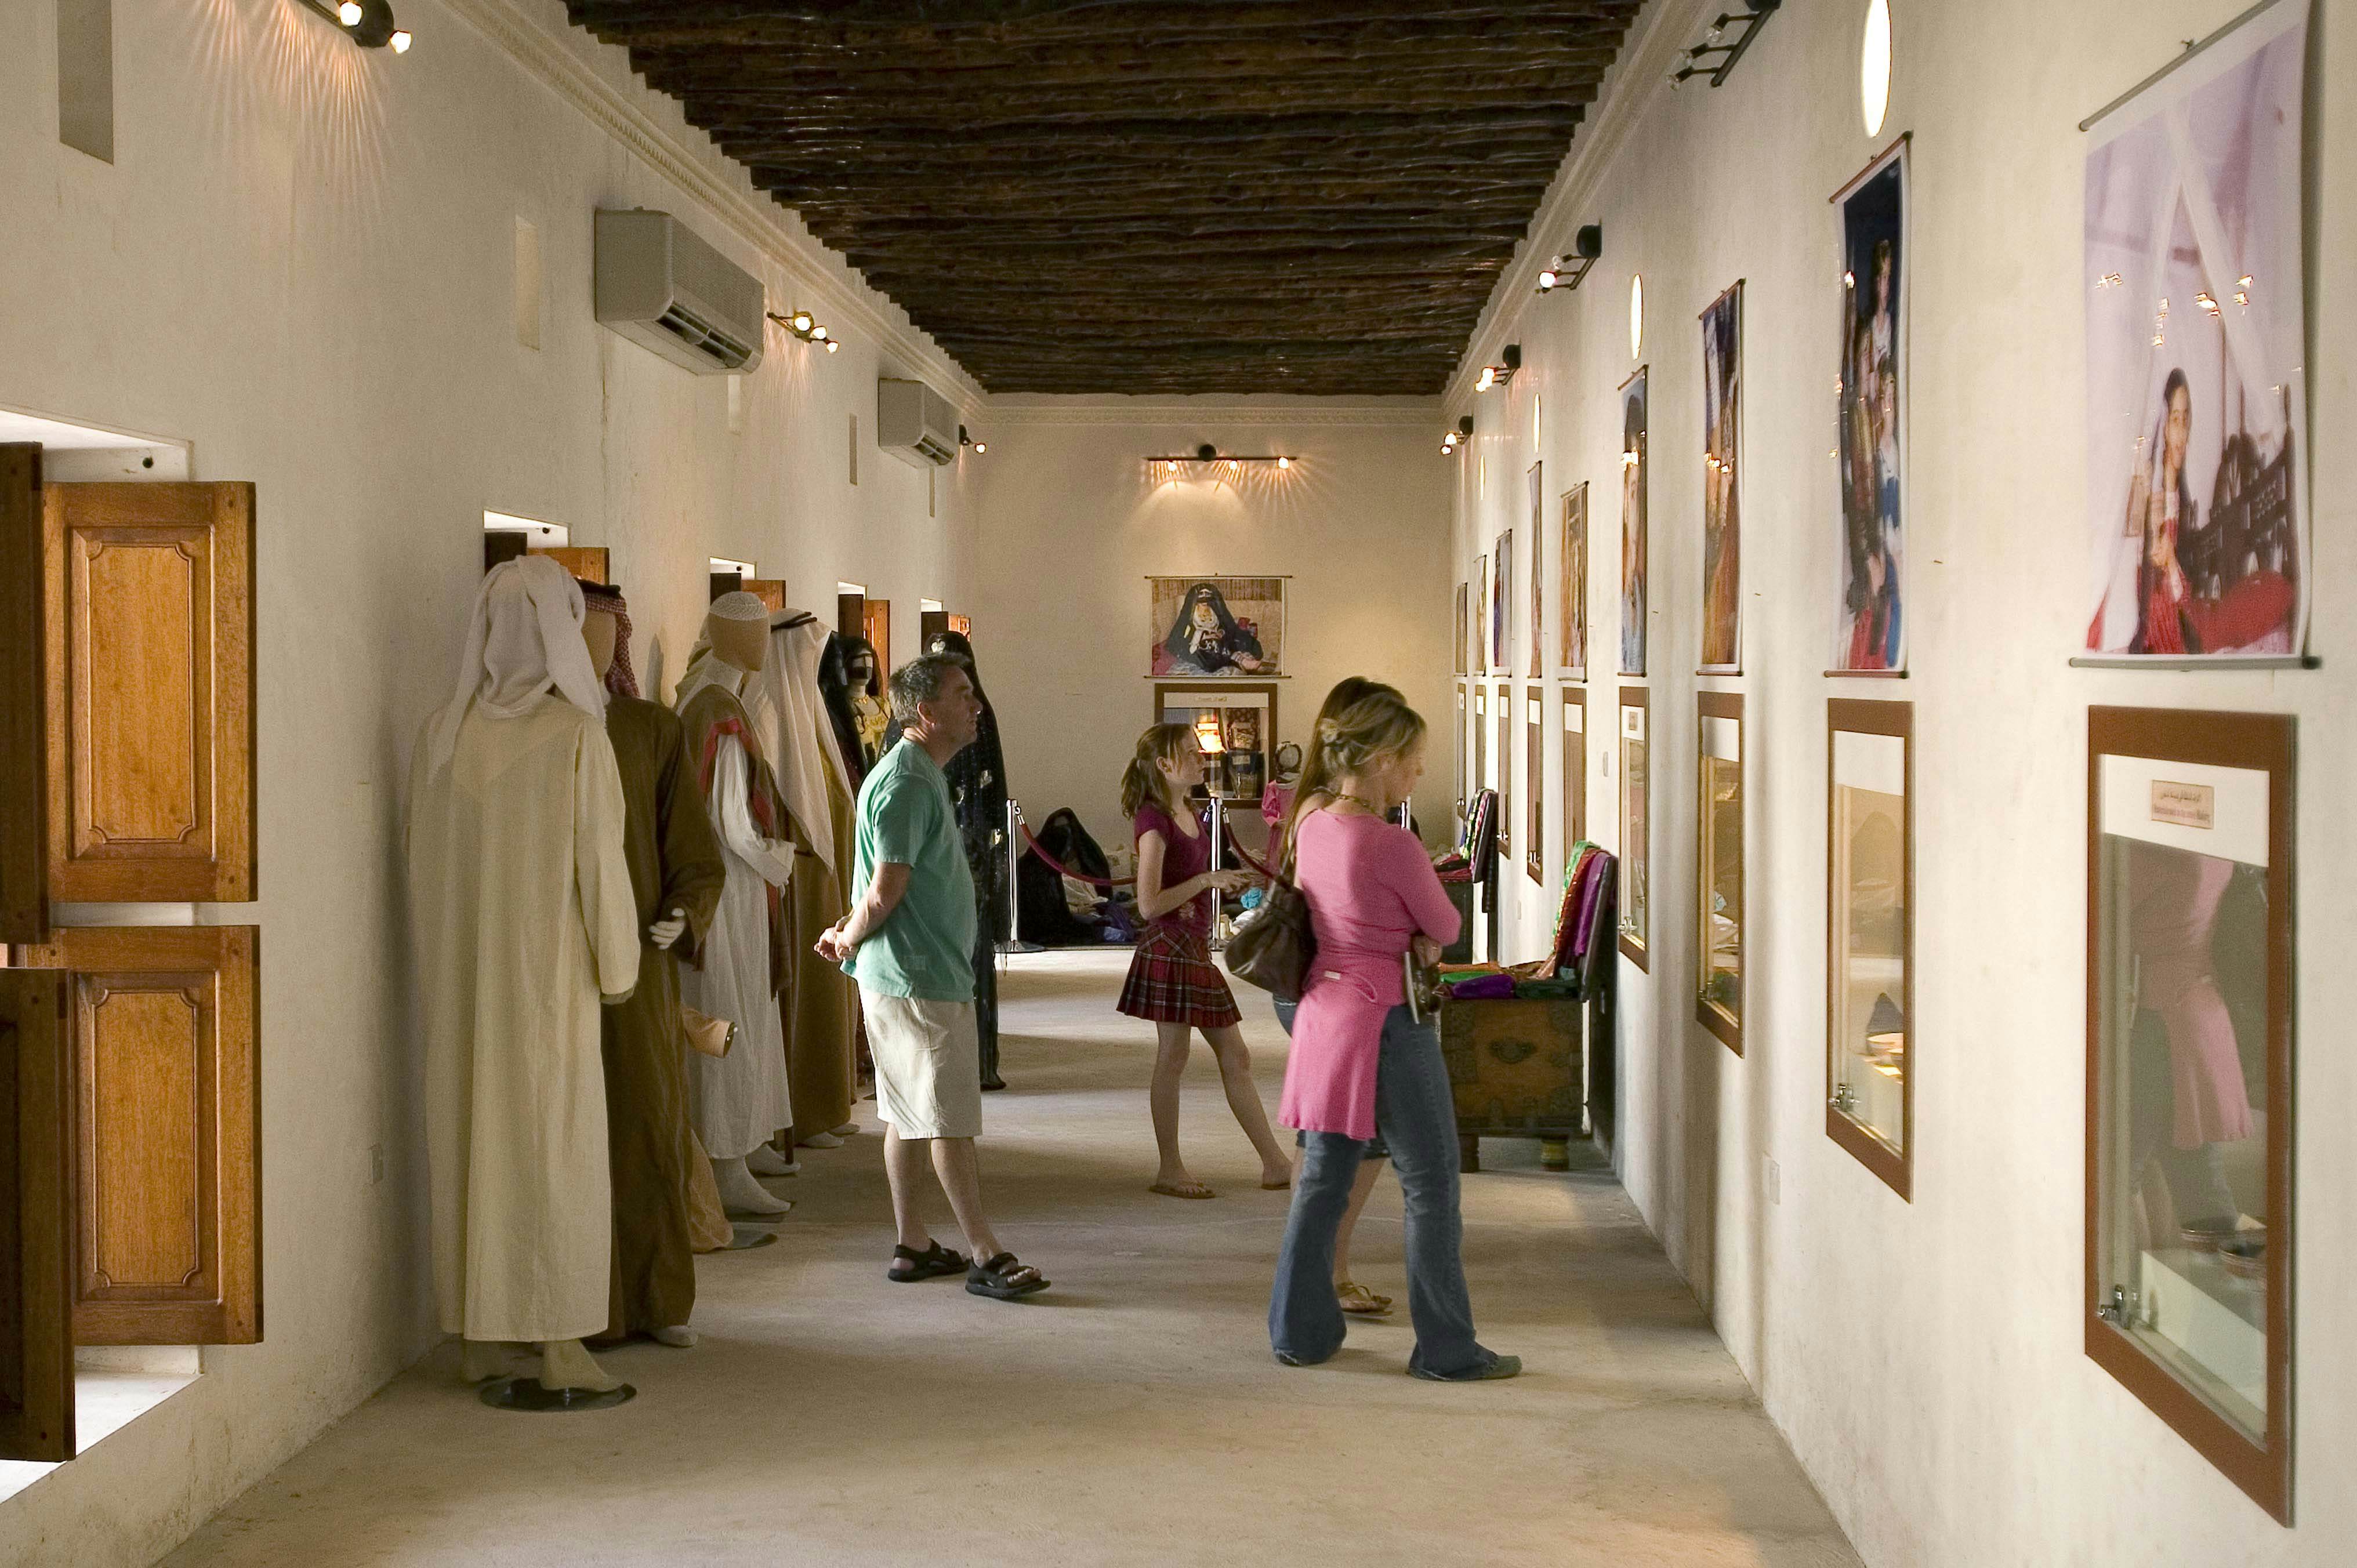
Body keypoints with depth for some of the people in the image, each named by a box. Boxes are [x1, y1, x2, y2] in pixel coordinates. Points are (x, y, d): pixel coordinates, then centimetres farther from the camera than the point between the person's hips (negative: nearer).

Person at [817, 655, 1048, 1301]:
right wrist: (851, 937, -5)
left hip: (927, 974, 10)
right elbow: (886, 889, -21)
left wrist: (850, 932, 9)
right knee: (951, 1120, -5)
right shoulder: (907, 783, -19)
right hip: (918, 979, -10)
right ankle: (985, 1255, -1)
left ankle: (912, 1246, 19)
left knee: (910, 1116, 13)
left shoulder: (921, 775, 16)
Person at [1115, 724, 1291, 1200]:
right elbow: (1150, 904, -21)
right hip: (1168, 949, -9)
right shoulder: (1154, 821, -14)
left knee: (1235, 1058, 9)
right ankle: (1170, 1170, 8)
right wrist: (1206, 880, -20)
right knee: (1173, 1059, -1)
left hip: (1196, 949, 9)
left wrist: (1226, 883, 9)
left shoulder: (1188, 816, 13)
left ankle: (1276, 1165, 12)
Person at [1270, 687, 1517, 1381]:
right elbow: (1445, 927, -9)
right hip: (1388, 1018, -8)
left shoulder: (1312, 828, 5)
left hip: (1324, 1007, 8)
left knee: (1323, 1175, 16)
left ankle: (1300, 1330, 22)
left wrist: (1412, 936, 4)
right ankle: (1447, 1349, 7)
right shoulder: (1391, 843, -20)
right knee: (1431, 1184, 2)